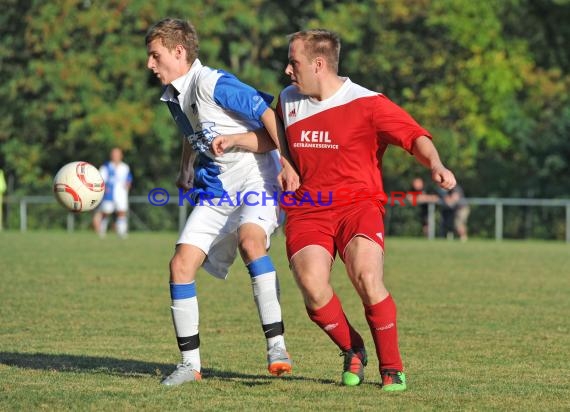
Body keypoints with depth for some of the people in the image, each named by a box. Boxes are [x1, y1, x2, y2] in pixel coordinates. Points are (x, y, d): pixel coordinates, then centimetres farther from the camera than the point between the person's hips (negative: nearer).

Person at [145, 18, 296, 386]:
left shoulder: (214, 85, -17)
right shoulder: (175, 97, 10)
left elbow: (271, 120, -18)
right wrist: (186, 173, 17)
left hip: (255, 183, -8)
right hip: (214, 192, 8)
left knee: (249, 239, -36)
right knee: (181, 264, -4)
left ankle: (277, 346, -35)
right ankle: (190, 363, 6)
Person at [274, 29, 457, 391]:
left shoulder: (366, 104, -6)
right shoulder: (288, 101, 11)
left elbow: (415, 136, -9)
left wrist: (436, 165, -27)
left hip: (358, 204, -3)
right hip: (306, 209, 4)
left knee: (367, 278, -27)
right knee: (312, 285, -22)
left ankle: (392, 367, -6)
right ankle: (352, 350, 6)